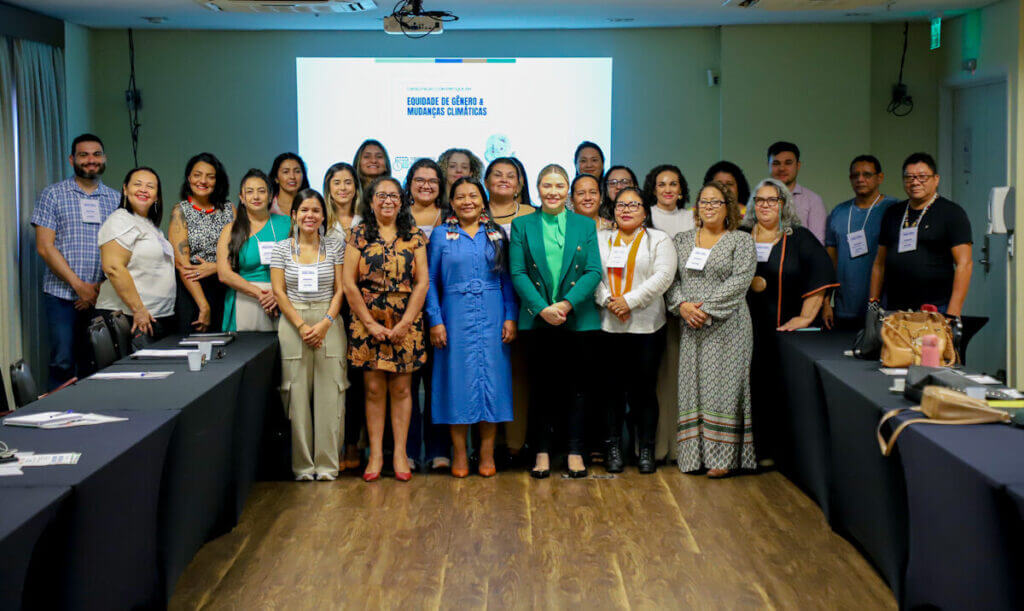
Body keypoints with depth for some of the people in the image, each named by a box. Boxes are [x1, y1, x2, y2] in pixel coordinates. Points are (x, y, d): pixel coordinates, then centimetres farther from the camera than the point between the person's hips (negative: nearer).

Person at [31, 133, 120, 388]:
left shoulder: (116, 199, 12)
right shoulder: (53, 195, 3)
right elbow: (45, 247, -4)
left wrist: (102, 287, -6)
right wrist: (79, 286, -11)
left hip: (102, 297, 3)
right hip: (62, 296, -3)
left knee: (93, 366, 6)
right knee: (63, 363, -6)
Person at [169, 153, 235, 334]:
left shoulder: (229, 209, 11)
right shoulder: (180, 211, 2)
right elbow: (182, 263, -8)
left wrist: (215, 267, -14)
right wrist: (203, 306, -15)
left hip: (226, 291, 3)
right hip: (191, 293, -2)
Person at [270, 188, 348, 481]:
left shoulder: (334, 247, 7)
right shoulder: (282, 248, 6)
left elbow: (340, 290, 4)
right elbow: (279, 292, 1)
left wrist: (325, 323, -10)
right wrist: (301, 326, -9)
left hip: (329, 324, 0)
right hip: (293, 323, 0)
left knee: (329, 393, -3)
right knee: (298, 394, -1)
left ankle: (327, 464, 4)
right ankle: (303, 465, 6)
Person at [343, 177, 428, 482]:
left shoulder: (414, 236, 5)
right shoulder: (359, 235, 4)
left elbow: (422, 282, 0)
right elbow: (349, 284, -1)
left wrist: (404, 324, -8)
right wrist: (370, 323, -7)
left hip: (406, 324, 0)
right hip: (368, 323, 0)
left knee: (401, 389, 3)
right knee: (374, 388, 2)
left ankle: (400, 454, 10)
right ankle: (375, 454, 8)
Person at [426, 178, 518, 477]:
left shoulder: (496, 234, 8)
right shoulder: (441, 235, 5)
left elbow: (508, 280, 7)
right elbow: (430, 282, 3)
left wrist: (510, 317, -2)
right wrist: (435, 321, -5)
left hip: (492, 317, 1)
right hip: (456, 316, -1)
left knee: (491, 378, 1)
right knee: (458, 379, 0)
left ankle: (487, 454, 10)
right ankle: (460, 454, 10)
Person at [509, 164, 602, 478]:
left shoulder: (585, 225, 8)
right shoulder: (522, 225, 6)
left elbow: (594, 271, 0)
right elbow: (517, 273, -2)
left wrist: (567, 304, -14)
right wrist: (542, 308, -14)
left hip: (578, 319, 1)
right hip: (537, 320, 0)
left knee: (576, 385, 5)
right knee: (540, 387, 4)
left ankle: (575, 452, 13)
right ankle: (542, 452, 13)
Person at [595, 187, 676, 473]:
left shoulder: (659, 240, 7)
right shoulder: (601, 239, 14)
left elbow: (663, 276, -6)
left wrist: (629, 300, -14)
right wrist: (608, 301, -13)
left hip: (646, 326, -2)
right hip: (607, 325, 2)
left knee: (644, 387, 0)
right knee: (612, 386, 4)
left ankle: (646, 450, 9)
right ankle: (613, 447, 13)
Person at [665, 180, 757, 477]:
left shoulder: (741, 241, 2)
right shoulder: (682, 240, 14)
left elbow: (740, 280, -9)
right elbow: (670, 278, 8)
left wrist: (707, 308, -16)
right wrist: (682, 305, -11)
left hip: (726, 327, -4)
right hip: (691, 328, 4)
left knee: (723, 385, -5)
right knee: (692, 385, 3)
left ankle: (722, 457, -1)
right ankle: (694, 454, 8)